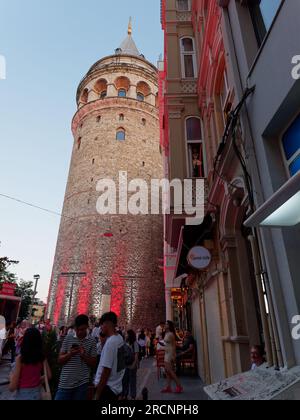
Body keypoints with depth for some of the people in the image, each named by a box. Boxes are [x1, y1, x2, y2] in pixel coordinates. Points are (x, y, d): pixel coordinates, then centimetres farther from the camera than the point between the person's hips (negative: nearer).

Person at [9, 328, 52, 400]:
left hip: (22, 396, -3)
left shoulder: (20, 359, -19)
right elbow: (49, 376, -2)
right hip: (37, 394, 3)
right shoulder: (42, 357, -8)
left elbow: (12, 387, -16)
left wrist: (11, 378, 3)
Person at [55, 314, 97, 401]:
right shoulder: (68, 338, 0)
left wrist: (84, 356, -17)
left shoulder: (92, 342, -2)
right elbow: (60, 360, 2)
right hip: (65, 383, 1)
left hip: (82, 383, 0)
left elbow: (93, 364, 0)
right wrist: (69, 354, -17)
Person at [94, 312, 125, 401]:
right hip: (116, 386, 8)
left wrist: (98, 393, -12)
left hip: (108, 387, -8)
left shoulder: (110, 342, -23)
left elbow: (106, 370, -20)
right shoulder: (120, 339, 1)